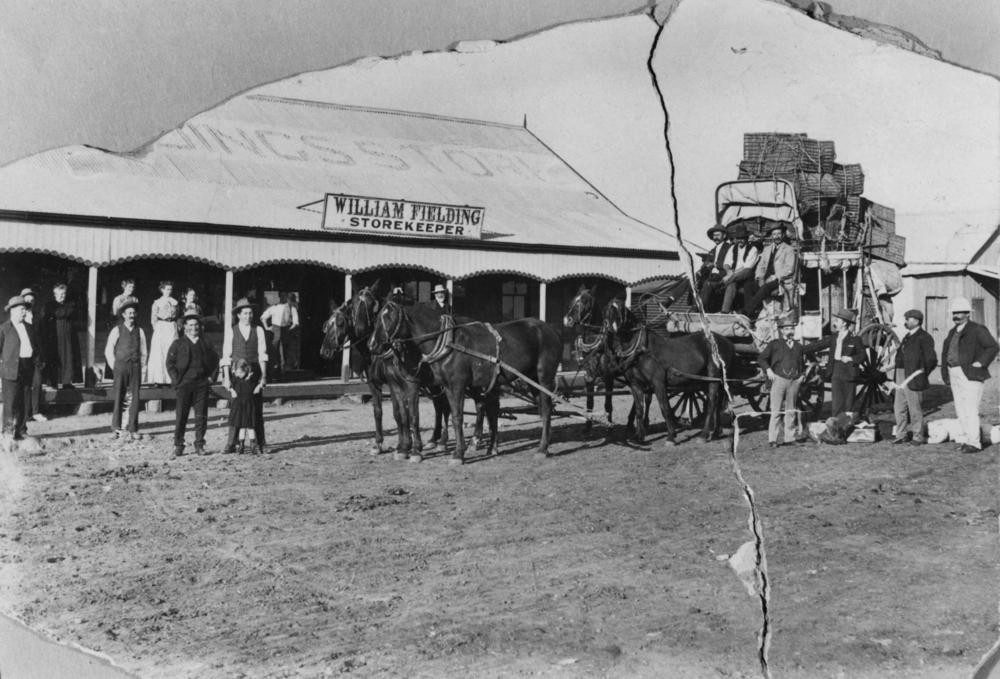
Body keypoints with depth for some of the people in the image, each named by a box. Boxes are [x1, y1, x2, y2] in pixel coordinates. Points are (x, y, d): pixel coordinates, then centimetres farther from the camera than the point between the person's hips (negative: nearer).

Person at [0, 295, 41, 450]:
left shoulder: (29, 327, 15)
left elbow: (36, 346, 23)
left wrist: (34, 357, 4)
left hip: (27, 369, 5)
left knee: (23, 403, 9)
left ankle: (20, 432, 17)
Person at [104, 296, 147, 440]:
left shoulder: (139, 331, 10)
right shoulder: (117, 330, 3)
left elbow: (144, 352, 13)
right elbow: (108, 351, 7)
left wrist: (143, 369, 8)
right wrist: (114, 367, 3)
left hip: (135, 366, 2)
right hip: (121, 365, -2)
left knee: (135, 398, 0)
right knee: (119, 397, -3)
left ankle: (133, 429, 4)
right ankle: (116, 428, 5)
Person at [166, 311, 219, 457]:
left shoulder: (205, 344, 12)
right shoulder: (178, 344, 7)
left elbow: (215, 361, 19)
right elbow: (169, 363, 4)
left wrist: (211, 377, 9)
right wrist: (176, 379, -4)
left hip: (202, 385, 2)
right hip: (184, 385, -2)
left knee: (201, 416, 0)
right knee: (181, 416, -1)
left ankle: (199, 445, 8)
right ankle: (178, 446, 7)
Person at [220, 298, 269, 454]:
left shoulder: (258, 330, 8)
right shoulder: (231, 332, 5)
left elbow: (262, 354, 4)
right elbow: (226, 357, 2)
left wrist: (264, 375, -3)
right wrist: (227, 377, -7)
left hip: (254, 374, 1)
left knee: (257, 410, 2)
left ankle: (260, 445, 8)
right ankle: (231, 444, 5)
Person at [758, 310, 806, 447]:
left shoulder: (798, 346, 15)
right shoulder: (774, 344, 3)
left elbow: (802, 363, 25)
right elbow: (761, 358, 2)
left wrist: (802, 375, 10)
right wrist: (768, 369, -11)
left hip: (794, 381, 4)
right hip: (779, 379, -4)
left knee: (791, 411, 9)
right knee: (776, 410, -4)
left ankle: (791, 437, 17)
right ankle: (772, 439, -1)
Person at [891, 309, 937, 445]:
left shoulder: (924, 337, -11)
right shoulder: (907, 336, 16)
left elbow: (931, 360, -13)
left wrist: (921, 376, -6)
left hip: (913, 379, -9)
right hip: (901, 378, 9)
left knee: (915, 409, 1)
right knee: (899, 408, 12)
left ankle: (918, 437, 11)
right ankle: (901, 435, 22)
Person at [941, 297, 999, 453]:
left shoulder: (977, 330, -5)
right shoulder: (952, 332, 17)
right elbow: (945, 352, 21)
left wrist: (980, 362, -15)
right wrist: (945, 373, 11)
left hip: (970, 375, -8)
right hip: (954, 375, 8)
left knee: (971, 410, -9)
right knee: (960, 410, 11)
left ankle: (974, 443, -6)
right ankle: (966, 438, 19)